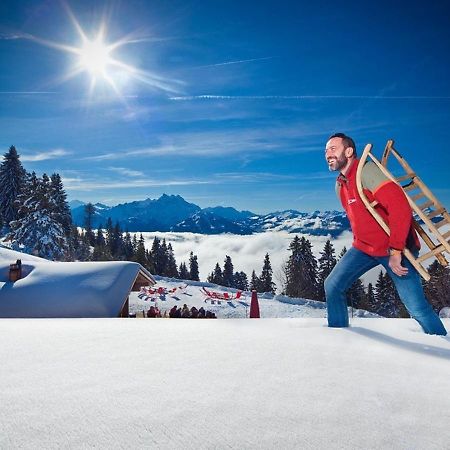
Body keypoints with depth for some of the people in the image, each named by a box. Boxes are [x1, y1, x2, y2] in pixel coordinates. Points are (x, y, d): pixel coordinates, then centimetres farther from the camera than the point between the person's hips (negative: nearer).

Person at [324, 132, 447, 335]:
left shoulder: (367, 171, -19)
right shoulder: (339, 185, 7)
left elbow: (400, 207, -29)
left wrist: (395, 251, -28)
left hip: (396, 250, -7)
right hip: (363, 248, 8)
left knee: (417, 308, -8)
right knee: (332, 286, 1)